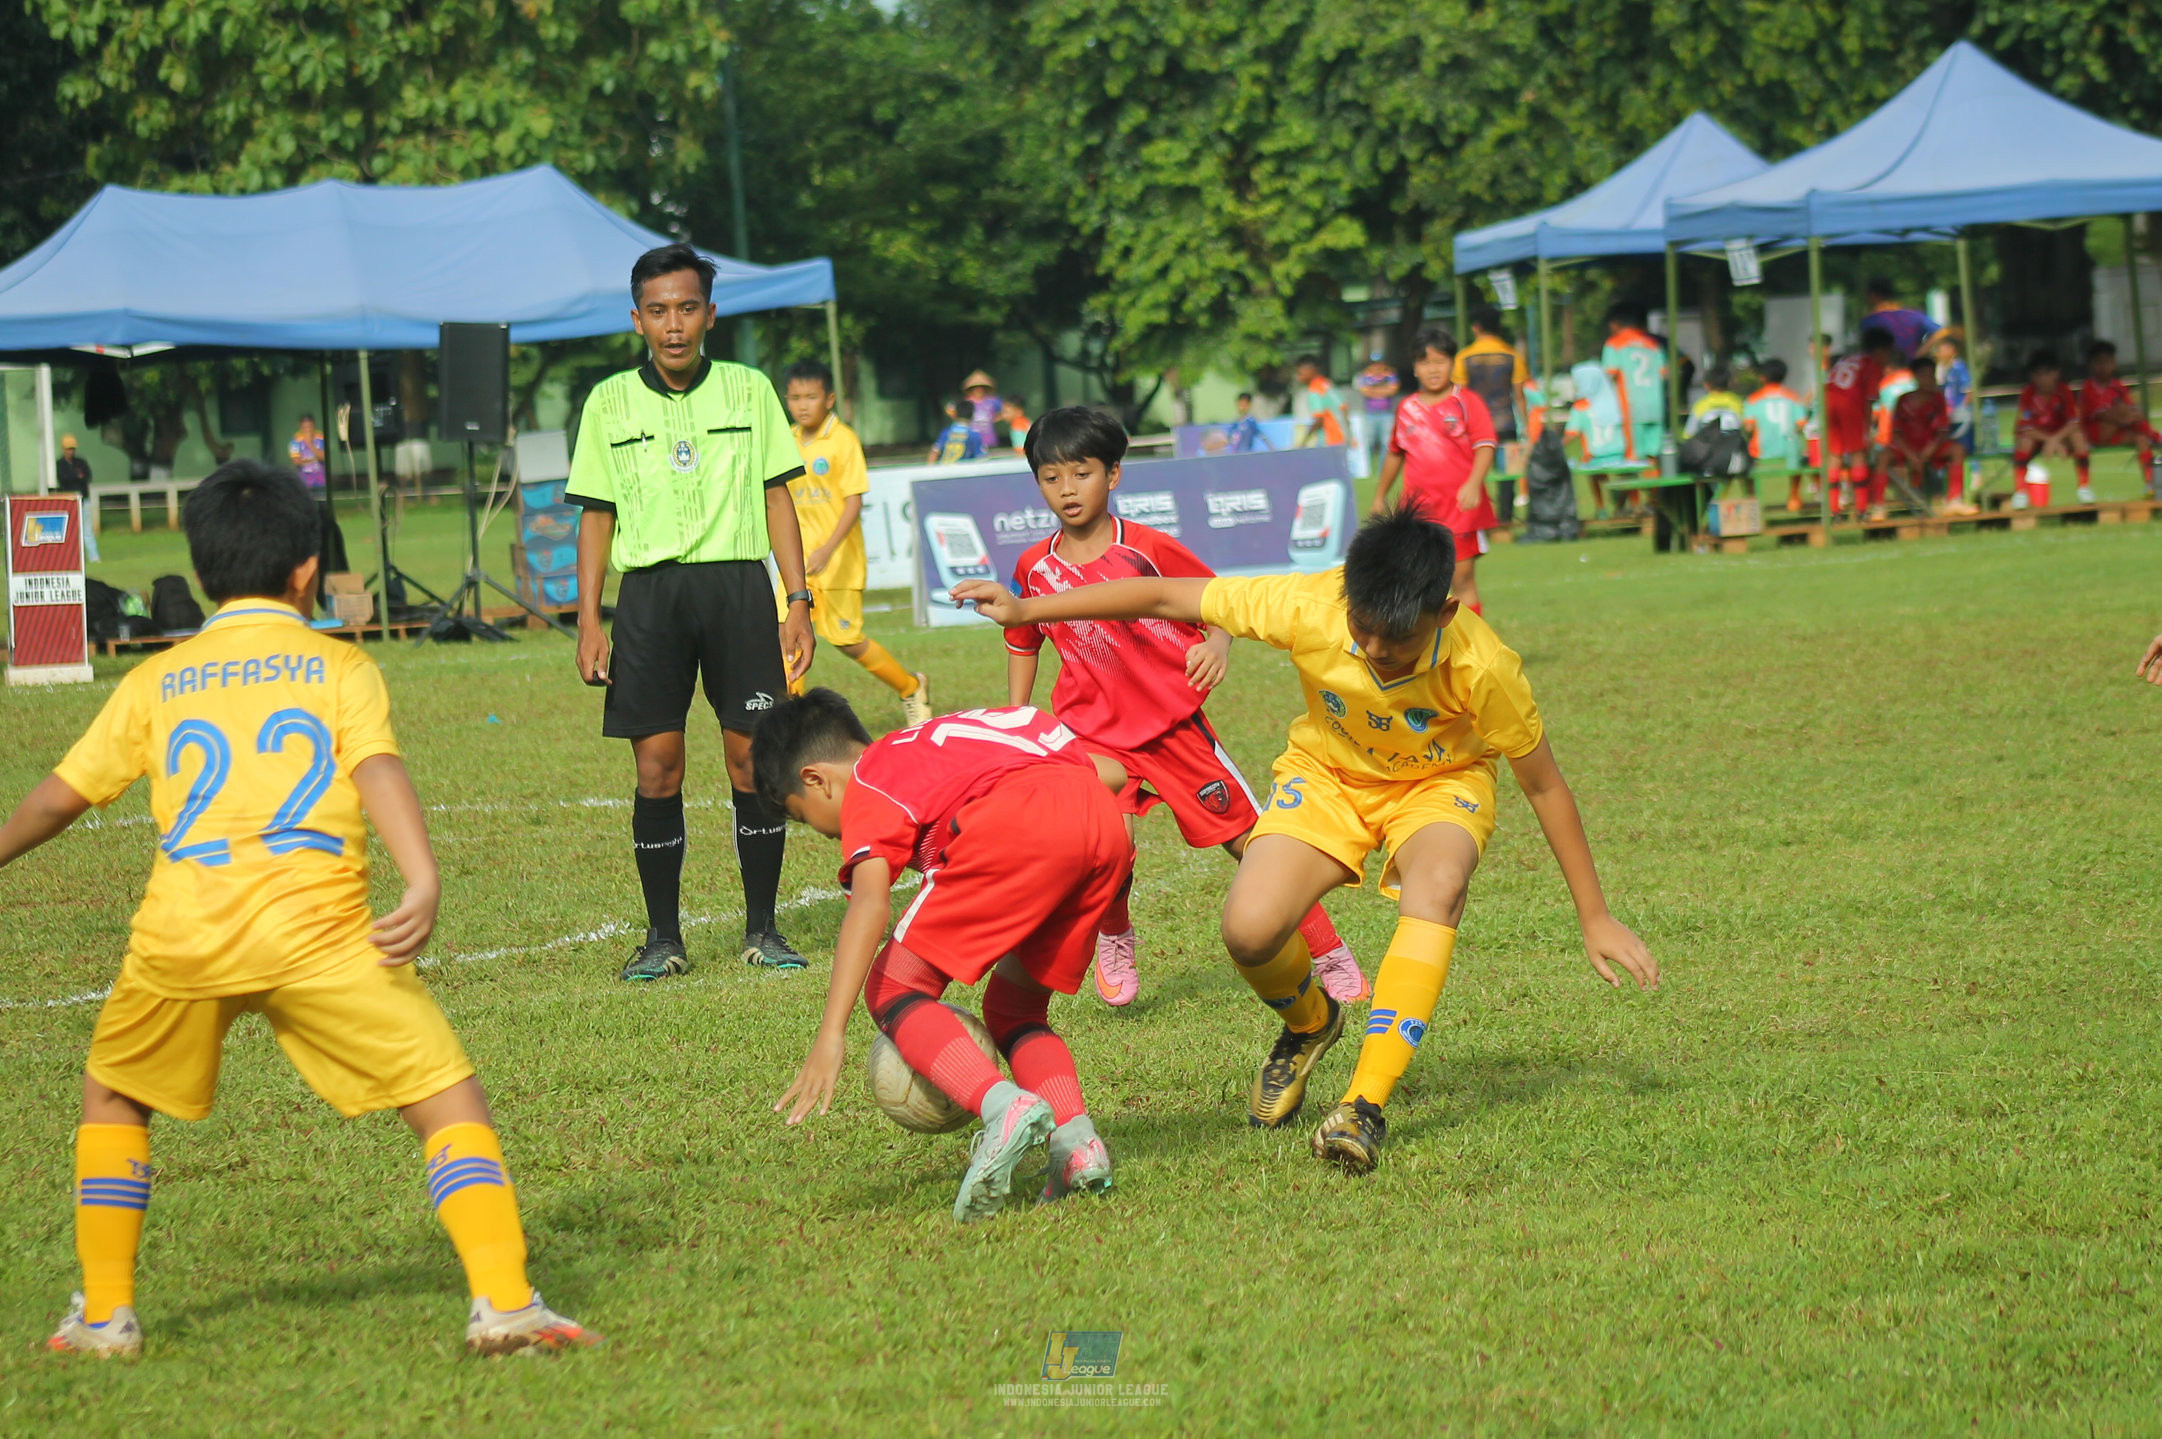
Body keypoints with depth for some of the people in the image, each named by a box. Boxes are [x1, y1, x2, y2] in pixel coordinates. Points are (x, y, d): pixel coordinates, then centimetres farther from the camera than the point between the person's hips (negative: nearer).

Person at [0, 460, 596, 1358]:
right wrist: (423, 882, -18)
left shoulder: (154, 683, 19)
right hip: (316, 931, -3)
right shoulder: (341, 668, 11)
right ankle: (503, 1302, -13)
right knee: (449, 1103, 2)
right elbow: (378, 769, -6)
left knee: (113, 1097, 27)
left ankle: (104, 1314, 25)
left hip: (179, 937, 3)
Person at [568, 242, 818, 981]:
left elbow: (777, 499, 9)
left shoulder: (749, 390, 6)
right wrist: (589, 621, 2)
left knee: (754, 759, -2)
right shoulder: (610, 402, 7)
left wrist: (798, 600, 2)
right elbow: (596, 516, 9)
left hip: (738, 584, 0)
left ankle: (762, 928, 9)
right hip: (649, 590, 0)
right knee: (656, 767, -2)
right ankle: (663, 936, 6)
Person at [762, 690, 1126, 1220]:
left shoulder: (867, 787, 12)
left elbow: (870, 904, -3)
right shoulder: (914, 746, 36)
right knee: (1013, 1007, 24)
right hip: (1104, 819, 8)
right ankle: (1076, 1141, 1)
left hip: (1018, 822, -8)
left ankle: (1005, 1107, -18)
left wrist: (831, 1036, -10)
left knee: (892, 989, 4)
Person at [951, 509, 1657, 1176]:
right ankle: (1309, 1021, 16)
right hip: (1329, 774, 2)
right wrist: (1025, 609, -14)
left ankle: (1364, 1107, -33)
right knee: (1249, 930, -22)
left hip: (1440, 781, -2)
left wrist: (1594, 918, -10)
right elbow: (1167, 598, -20)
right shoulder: (1306, 607, -33)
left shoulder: (1481, 666, -34)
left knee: (1436, 885, -36)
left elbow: (1544, 785, -18)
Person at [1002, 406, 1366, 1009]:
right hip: (1094, 733, 1)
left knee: (1250, 837, 1)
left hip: (1173, 721, -1)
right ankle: (1113, 940, 8)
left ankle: (1329, 953, 15)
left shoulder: (1148, 548, -10)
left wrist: (1216, 645, -20)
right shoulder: (1034, 567, -1)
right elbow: (1022, 645, 15)